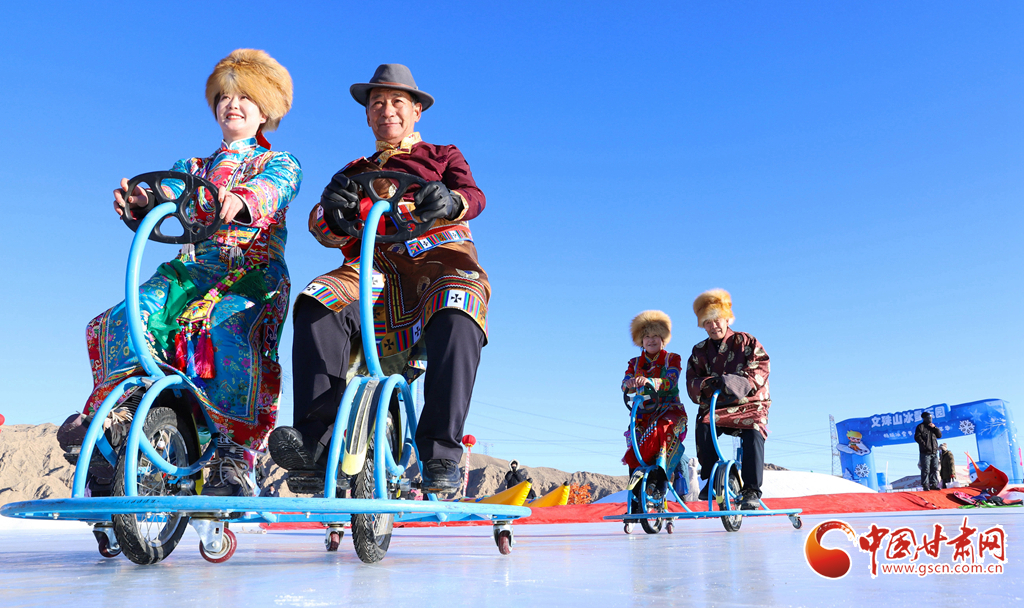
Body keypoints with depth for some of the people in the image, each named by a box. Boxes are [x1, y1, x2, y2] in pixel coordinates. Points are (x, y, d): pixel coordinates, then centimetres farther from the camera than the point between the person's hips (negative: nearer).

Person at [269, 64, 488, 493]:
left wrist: (449, 201, -26)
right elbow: (326, 232, 12)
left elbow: (473, 195, 1)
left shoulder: (443, 157, 25)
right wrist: (333, 210, -15)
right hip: (373, 265, 2)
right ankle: (315, 441, -34)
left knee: (456, 316, -37)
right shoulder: (356, 173, 30)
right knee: (318, 302, -30)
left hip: (439, 261, -2)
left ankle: (440, 452, -35)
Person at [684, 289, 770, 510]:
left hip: (749, 404, -1)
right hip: (714, 406, 2)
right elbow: (692, 382, 0)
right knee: (703, 426, -31)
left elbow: (762, 367, -9)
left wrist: (742, 382, -29)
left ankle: (751, 490, -22)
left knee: (754, 433, -32)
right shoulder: (699, 351, 12)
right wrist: (707, 383, -23)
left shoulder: (747, 342, 6)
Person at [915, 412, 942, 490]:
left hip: (934, 452, 6)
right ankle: (925, 485, -5)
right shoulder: (920, 427, 1)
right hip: (925, 452, -6)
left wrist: (934, 427, -2)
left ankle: (934, 484, 13)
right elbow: (917, 437, -7)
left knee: (935, 469, 7)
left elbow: (939, 435, 12)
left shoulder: (932, 426, 19)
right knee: (926, 470, -8)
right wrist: (924, 444, -16)